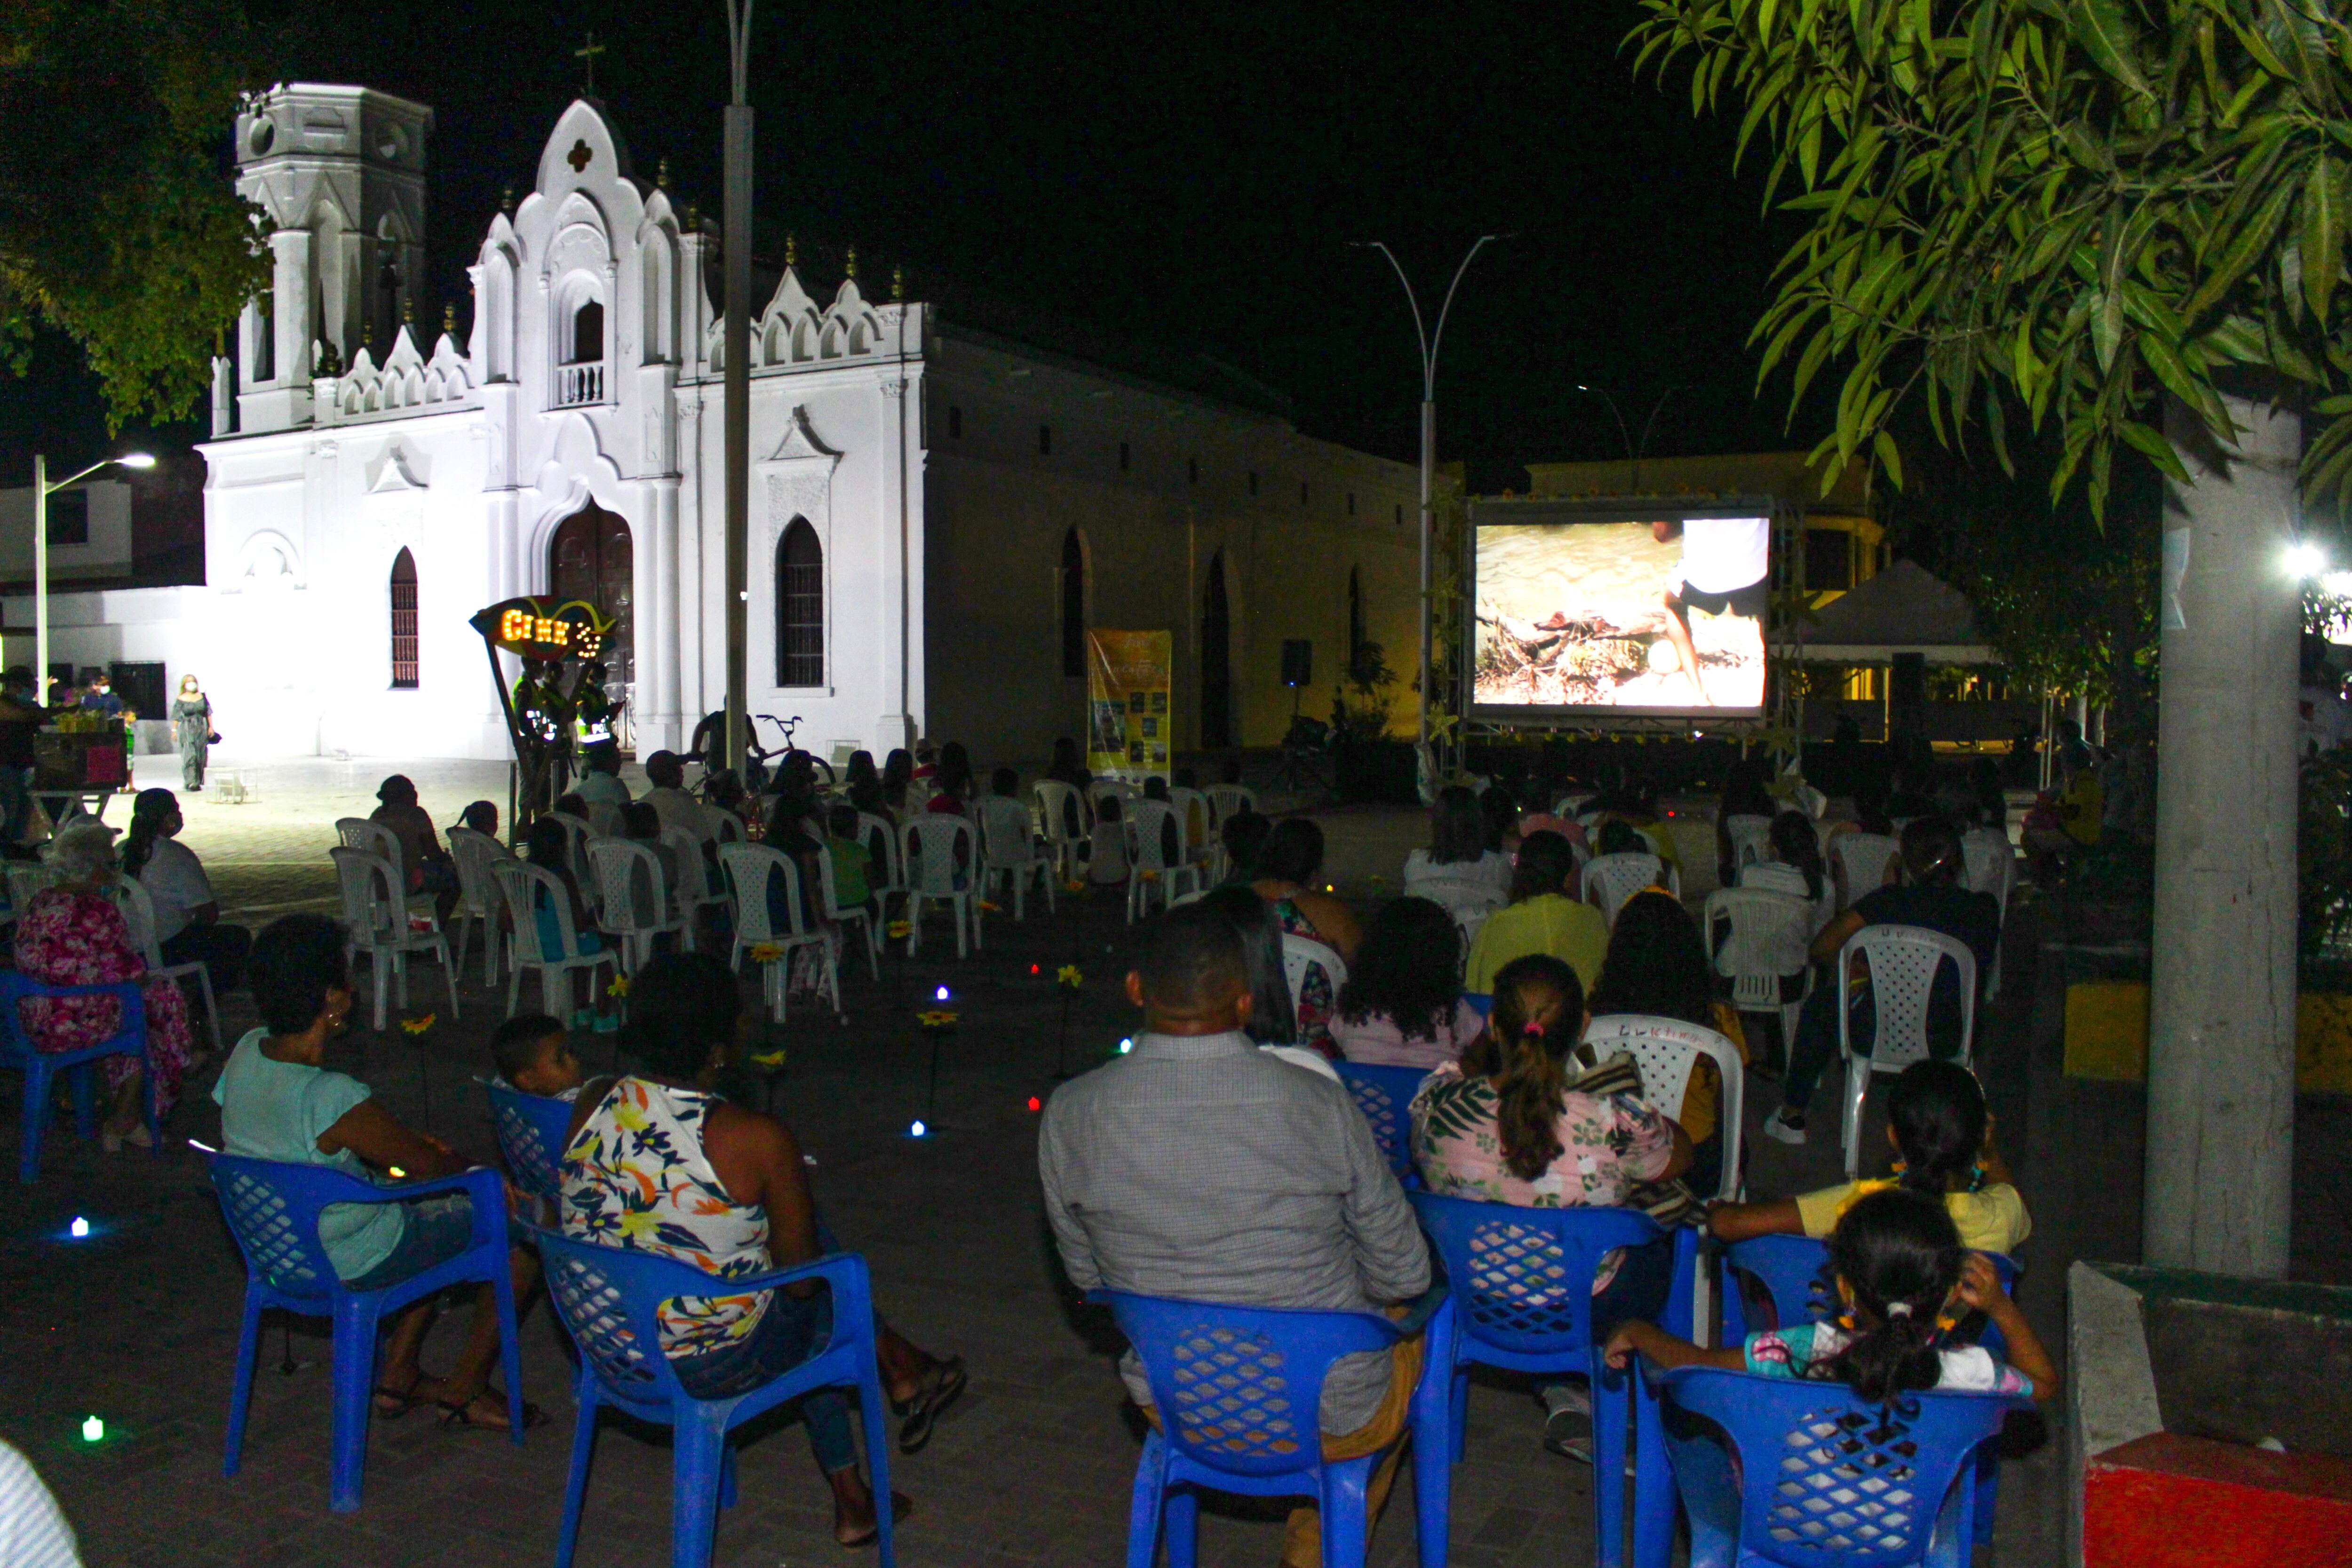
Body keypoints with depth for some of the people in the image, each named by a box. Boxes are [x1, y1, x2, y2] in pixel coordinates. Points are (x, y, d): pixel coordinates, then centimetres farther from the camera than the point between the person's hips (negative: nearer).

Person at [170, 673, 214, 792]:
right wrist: (174, 730, -7)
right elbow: (176, 717, -1)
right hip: (186, 731, -3)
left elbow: (208, 713, 10)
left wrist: (210, 727, 4)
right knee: (189, 756, -11)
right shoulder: (180, 700, -1)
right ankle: (191, 782, -14)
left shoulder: (202, 697, 7)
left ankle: (198, 782, 16)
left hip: (201, 730, 3)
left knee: (201, 757, 6)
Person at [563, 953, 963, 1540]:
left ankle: (852, 1500, 38)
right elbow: (802, 1278, -12)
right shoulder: (758, 1139, -25)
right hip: (713, 1370, -6)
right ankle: (901, 1367, 39)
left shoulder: (592, 1103, -10)